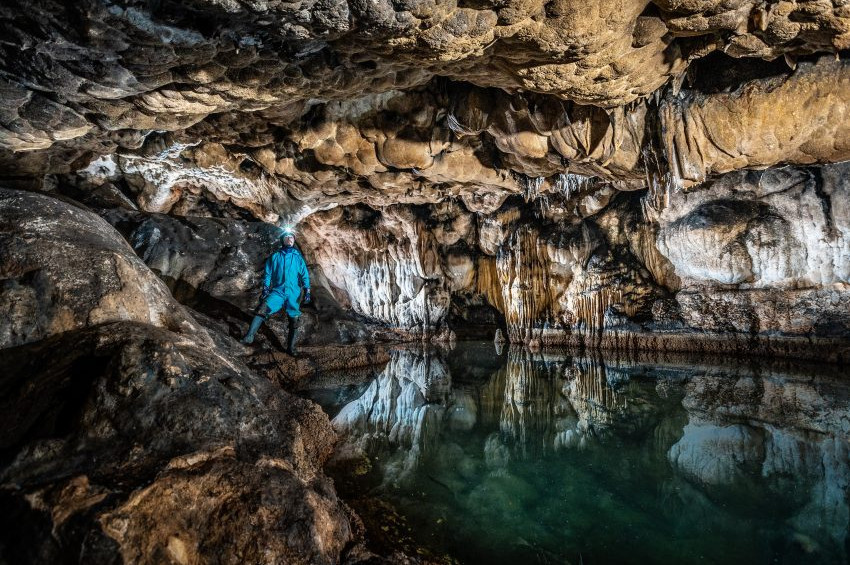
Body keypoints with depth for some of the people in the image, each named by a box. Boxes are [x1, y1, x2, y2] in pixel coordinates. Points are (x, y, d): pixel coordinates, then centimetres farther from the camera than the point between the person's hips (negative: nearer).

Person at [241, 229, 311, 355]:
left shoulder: (298, 257, 11)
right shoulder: (275, 256, 11)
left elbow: (305, 275, 9)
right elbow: (268, 273, 10)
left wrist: (307, 291, -1)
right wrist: (265, 289, -3)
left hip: (293, 293, 1)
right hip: (277, 291, -1)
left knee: (294, 320, 1)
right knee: (263, 308, -25)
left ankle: (291, 347, 14)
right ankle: (250, 336, -29)